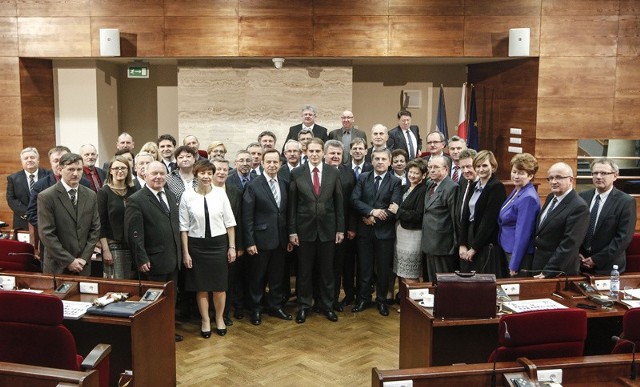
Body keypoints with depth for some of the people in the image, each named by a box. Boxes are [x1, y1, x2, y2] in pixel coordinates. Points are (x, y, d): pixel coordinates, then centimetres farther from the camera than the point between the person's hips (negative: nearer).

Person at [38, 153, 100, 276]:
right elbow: (46, 234, -12)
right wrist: (69, 261, -13)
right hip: (57, 267, -3)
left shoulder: (90, 195, 5)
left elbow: (95, 228, 6)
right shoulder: (46, 196, -9)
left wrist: (84, 258, -4)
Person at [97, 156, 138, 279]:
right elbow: (101, 223, -5)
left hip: (133, 245, 3)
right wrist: (105, 249, -10)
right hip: (114, 246, -3)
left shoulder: (133, 191, 7)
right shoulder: (104, 192, -2)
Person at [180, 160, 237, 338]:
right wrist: (185, 252, -3)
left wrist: (232, 247, -1)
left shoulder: (221, 193, -5)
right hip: (197, 245, 0)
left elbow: (229, 222, 0)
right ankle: (205, 320, 31)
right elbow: (184, 227, -2)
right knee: (201, 286, 12)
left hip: (219, 243, 0)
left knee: (219, 285, 11)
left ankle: (219, 318, 33)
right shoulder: (187, 196, -6)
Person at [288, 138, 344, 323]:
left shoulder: (334, 173, 0)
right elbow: (292, 204, -1)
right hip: (305, 228, -1)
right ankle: (303, 306, 25)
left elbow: (339, 203, 3)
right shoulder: (296, 173, -3)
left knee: (326, 270, 11)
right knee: (304, 270, 9)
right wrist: (292, 230, -4)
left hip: (327, 228, 1)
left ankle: (327, 305, 27)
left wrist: (340, 229, 0)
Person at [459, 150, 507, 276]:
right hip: (470, 237, 7)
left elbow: (489, 220, -15)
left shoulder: (497, 187, -11)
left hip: (487, 245, -7)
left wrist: (474, 247, -13)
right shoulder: (474, 186, 12)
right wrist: (462, 244, 1)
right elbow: (465, 215, 9)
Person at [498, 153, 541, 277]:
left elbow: (523, 233, -22)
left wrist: (514, 265, -19)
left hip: (520, 254, -9)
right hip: (508, 250, 9)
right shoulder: (516, 191, 7)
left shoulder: (528, 198, -21)